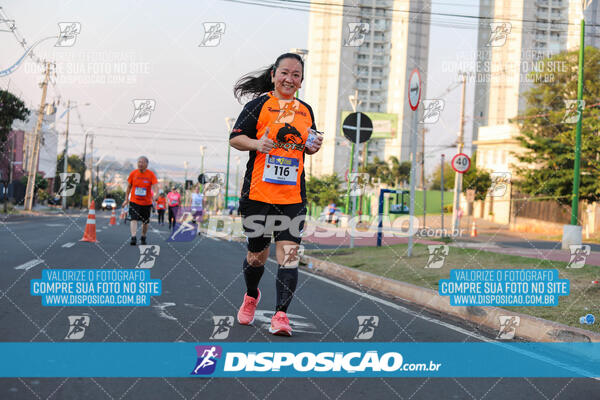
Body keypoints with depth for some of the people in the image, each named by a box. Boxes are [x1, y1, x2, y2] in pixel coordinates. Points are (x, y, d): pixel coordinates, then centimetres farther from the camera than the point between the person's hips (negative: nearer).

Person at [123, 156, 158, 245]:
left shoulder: (151, 174, -7)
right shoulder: (133, 173, -2)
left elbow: (154, 186, -16)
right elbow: (129, 186, 8)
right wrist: (126, 199, 9)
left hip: (146, 202, 0)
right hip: (134, 202, 0)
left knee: (145, 222, 11)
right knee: (134, 219, -18)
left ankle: (143, 238, 32)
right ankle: (133, 238, -25)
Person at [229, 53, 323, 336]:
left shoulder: (306, 111, 13)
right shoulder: (259, 104, 0)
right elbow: (234, 138, 0)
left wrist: (313, 147, 4)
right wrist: (256, 144, -19)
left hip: (293, 196, 3)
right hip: (258, 193, -2)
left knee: (288, 254, -9)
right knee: (257, 254, 8)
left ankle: (281, 314, -5)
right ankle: (251, 296, 37)